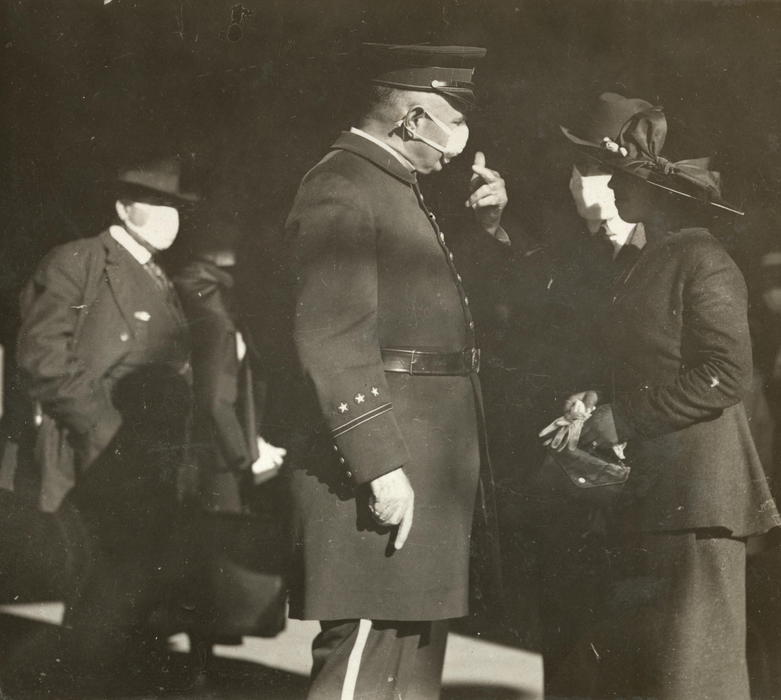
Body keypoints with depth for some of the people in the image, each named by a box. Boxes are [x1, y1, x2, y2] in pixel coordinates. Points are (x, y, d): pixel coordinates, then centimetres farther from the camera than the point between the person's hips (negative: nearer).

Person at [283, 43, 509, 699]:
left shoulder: (400, 189, 20)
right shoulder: (340, 189, -11)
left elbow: (437, 310, 28)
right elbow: (330, 339, -20)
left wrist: (488, 224, 14)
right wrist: (380, 466, -25)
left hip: (426, 469, 10)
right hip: (387, 471, -10)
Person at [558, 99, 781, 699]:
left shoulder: (703, 262, -12)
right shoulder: (651, 263, 16)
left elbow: (726, 375, -18)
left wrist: (624, 420, -15)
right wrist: (602, 399, 5)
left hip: (696, 492, -9)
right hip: (651, 492, 9)